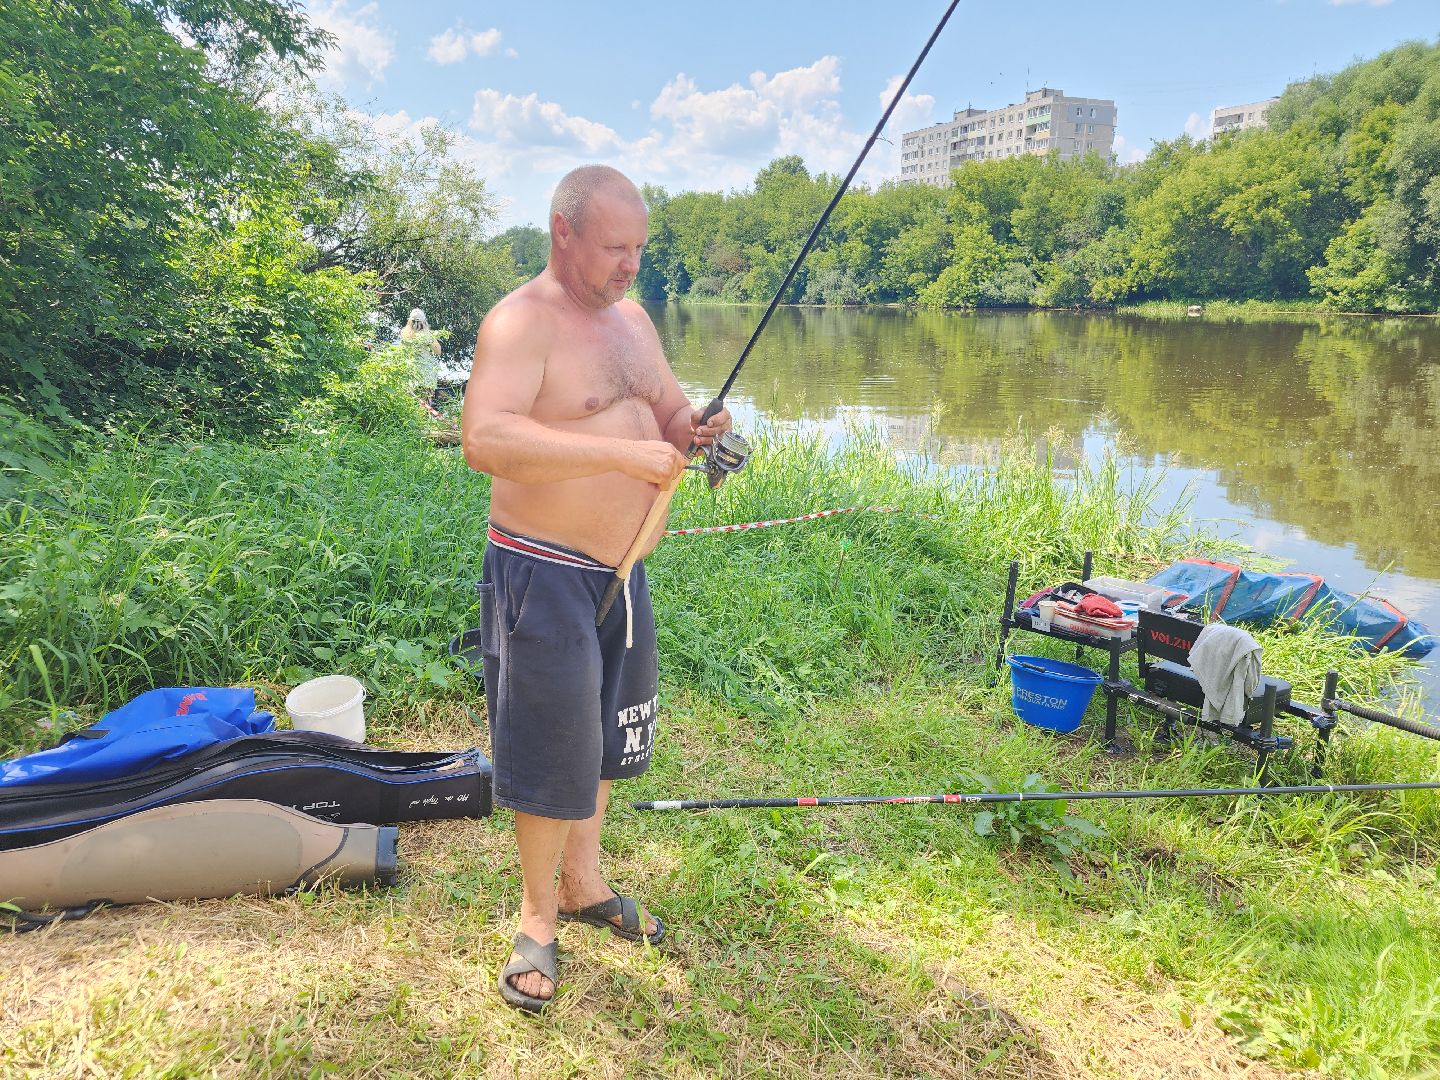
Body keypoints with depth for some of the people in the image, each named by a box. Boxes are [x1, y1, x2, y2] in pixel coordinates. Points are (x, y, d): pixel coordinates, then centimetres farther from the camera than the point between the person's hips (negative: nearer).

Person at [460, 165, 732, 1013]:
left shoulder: (632, 317, 10)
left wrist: (699, 426, -7)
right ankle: (538, 915, 25)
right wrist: (624, 453, -36)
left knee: (605, 735, 19)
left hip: (622, 568, 8)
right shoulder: (521, 322, -17)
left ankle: (585, 883, 40)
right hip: (545, 571, -8)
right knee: (553, 749, 2)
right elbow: (485, 439, -32)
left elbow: (670, 411, 18)